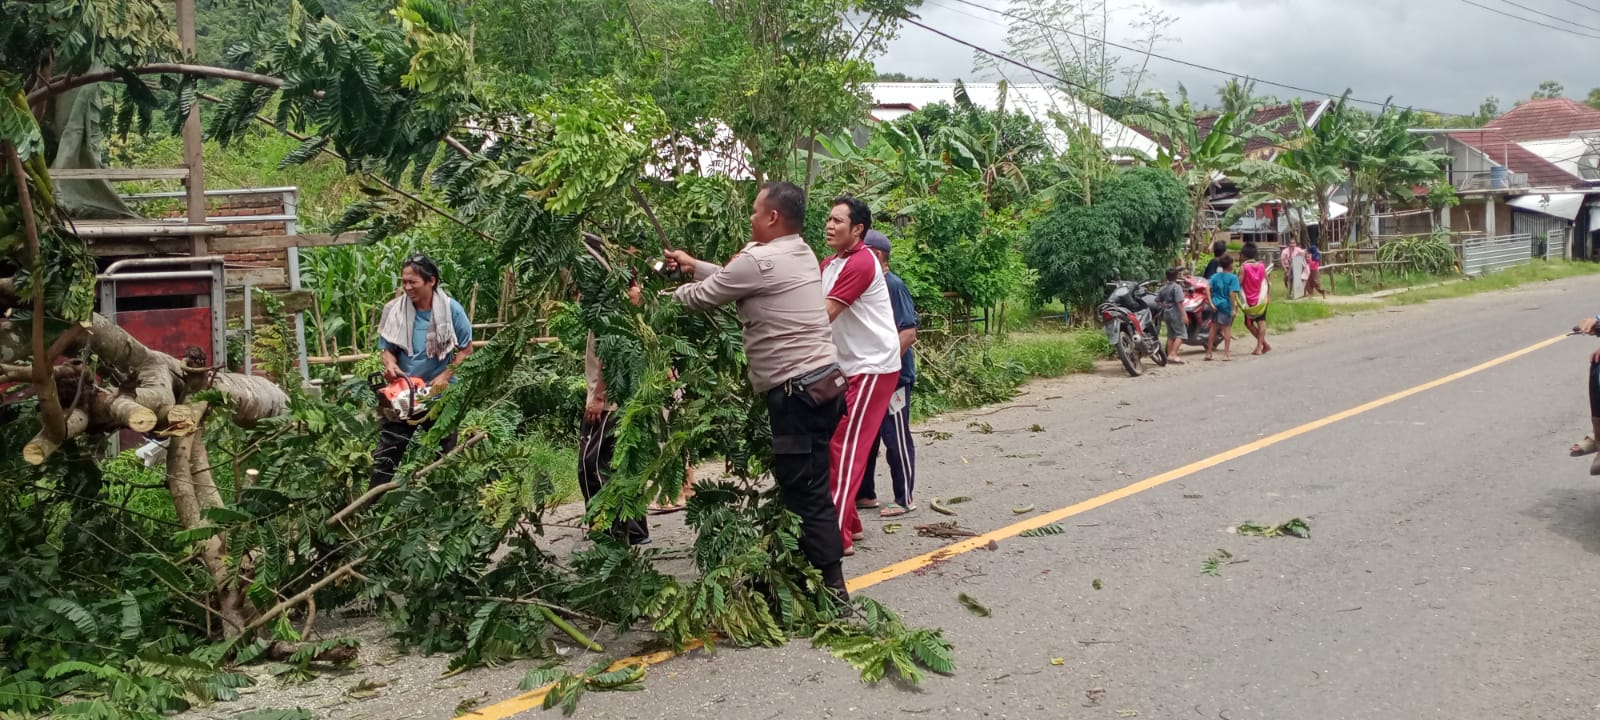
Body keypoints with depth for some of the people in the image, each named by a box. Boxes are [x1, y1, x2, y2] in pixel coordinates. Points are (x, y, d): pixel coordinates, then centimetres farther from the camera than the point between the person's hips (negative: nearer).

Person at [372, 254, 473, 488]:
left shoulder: (451, 310, -12)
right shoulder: (394, 311, -7)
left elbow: (466, 349, -6)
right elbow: (388, 348, -1)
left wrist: (445, 376, -16)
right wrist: (390, 364, -23)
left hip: (440, 394, -1)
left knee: (444, 454, 14)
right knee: (386, 453, -1)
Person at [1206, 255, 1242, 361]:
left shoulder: (1215, 276, 5)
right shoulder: (1233, 277, -9)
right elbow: (1232, 294, -17)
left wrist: (1210, 303, -6)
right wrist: (1234, 308, -14)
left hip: (1215, 305, 4)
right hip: (1226, 305, -4)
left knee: (1213, 328, 12)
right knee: (1227, 329, 5)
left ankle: (1208, 353, 16)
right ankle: (1226, 353, 7)